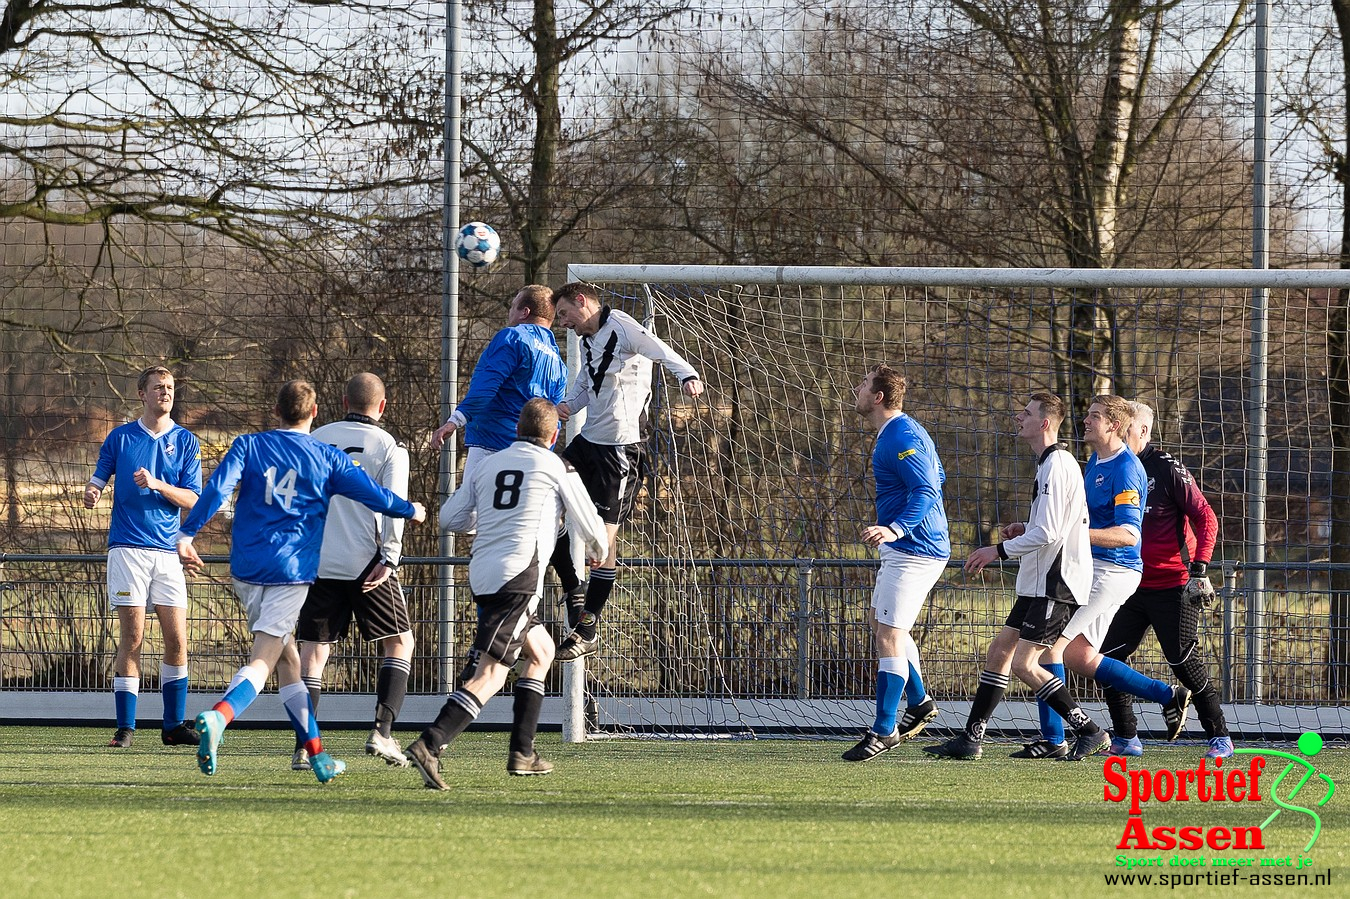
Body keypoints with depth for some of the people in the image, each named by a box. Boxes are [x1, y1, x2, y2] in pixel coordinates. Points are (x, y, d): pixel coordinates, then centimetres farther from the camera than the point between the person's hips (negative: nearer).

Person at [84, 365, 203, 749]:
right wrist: (91, 493, -13)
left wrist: (157, 484, -13)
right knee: (132, 638, -6)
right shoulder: (120, 438, 7)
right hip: (127, 548, -2)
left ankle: (174, 725, 7)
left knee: (177, 639, -2)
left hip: (168, 550, 2)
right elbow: (98, 479, 11)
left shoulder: (185, 441, 8)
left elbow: (193, 499, 3)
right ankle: (125, 727, -2)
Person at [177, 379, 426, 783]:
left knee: (286, 657, 15)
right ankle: (218, 716, -39)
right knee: (262, 662, -9)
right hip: (292, 569, -3)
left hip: (246, 567, 3)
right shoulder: (327, 457, 3)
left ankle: (317, 754, 18)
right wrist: (410, 510, 25)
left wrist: (187, 534, -15)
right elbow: (372, 495, 6)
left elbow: (218, 489, -8)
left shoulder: (249, 445, 6)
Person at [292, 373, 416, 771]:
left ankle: (303, 746, -4)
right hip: (366, 564, -3)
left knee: (313, 650, 6)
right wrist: (389, 558, -15)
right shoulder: (389, 447, 1)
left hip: (318, 563, 3)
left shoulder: (317, 439, 10)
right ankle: (382, 731, -5)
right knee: (399, 643, 11)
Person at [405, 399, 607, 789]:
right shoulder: (555, 467, 4)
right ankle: (429, 745, -30)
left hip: (481, 573, 7)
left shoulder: (489, 464, 16)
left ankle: (522, 752, 22)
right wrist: (598, 551, 35)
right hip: (518, 574, -7)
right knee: (490, 674, -13)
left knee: (541, 650, 26)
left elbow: (449, 518, 15)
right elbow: (588, 525, 12)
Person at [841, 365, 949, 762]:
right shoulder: (903, 432, 14)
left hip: (912, 551, -11)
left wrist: (895, 528, -42)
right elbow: (935, 480, 25)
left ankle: (883, 730, -9)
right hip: (903, 549, 11)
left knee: (889, 635, -11)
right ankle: (919, 703, 32)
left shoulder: (902, 439, -19)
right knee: (883, 625, 23)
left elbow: (926, 491, -28)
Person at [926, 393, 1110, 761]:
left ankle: (1090, 731, -7)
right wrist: (1026, 527, 12)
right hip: (1038, 583, 11)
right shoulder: (1052, 462, 17)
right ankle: (971, 738, 13)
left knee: (1024, 663, -13)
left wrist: (999, 550, -13)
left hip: (1056, 584, -11)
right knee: (1000, 651, 10)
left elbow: (1047, 533, -22)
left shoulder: (1056, 466, -16)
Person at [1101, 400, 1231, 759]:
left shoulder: (1168, 470, -11)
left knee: (1185, 663, -6)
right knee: (1107, 657, -2)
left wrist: (1199, 569, -20)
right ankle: (1125, 738, 7)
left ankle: (1220, 736, 7)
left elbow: (1206, 518, -12)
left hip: (1174, 586, -7)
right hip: (1133, 586, 7)